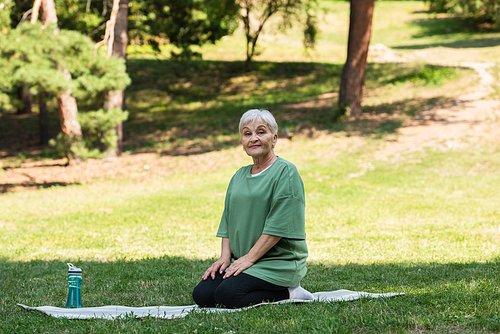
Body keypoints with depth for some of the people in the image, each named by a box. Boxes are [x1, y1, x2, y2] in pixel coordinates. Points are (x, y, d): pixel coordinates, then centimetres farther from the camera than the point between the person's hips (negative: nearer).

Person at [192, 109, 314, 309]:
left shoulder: (285, 172, -7)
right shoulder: (239, 176, 17)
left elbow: (278, 225, -15)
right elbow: (228, 222, 17)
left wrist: (249, 258, -17)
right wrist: (225, 257, 0)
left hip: (280, 263, -8)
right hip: (242, 262, 8)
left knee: (227, 295, -27)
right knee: (201, 295, -11)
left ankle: (287, 294, -7)